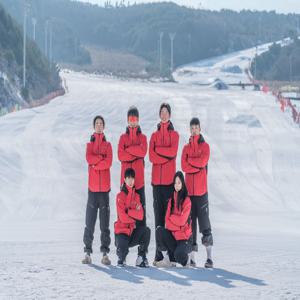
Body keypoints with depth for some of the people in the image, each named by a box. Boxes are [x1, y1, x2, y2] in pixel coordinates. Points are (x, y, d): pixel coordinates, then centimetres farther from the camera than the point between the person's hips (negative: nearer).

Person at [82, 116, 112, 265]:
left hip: (104, 186, 0)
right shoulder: (90, 144, 12)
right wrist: (101, 158, -10)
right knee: (90, 220, -3)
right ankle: (88, 252, -1)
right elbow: (89, 158, -7)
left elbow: (109, 162, -5)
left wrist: (95, 163, -9)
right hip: (92, 186, 0)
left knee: (105, 220, 0)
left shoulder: (108, 144, 12)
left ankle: (105, 253, 0)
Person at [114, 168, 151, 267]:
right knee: (123, 251, -31)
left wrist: (128, 211, -15)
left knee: (146, 230, -26)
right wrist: (134, 214, -5)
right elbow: (123, 217, -17)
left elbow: (141, 215, -3)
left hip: (133, 230, 5)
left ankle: (141, 257, -10)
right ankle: (121, 257, 10)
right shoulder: (120, 196, -8)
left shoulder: (136, 196, 9)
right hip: (122, 230, -5)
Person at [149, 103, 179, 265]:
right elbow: (151, 156, 0)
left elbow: (173, 151, -11)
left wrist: (158, 150, -4)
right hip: (157, 179, 3)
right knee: (158, 215, 2)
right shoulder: (155, 135, 14)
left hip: (169, 179, -2)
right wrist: (167, 155, -9)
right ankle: (158, 253, 2)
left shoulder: (174, 134, 8)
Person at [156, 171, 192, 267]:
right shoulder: (171, 200, 8)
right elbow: (167, 220, 2)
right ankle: (171, 259, -11)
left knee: (179, 256, -33)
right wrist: (176, 220, -14)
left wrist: (172, 218, -2)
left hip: (184, 237, -6)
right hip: (172, 234, 6)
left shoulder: (186, 200, -8)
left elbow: (182, 220, -15)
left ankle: (184, 257, 8)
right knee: (159, 231, -25)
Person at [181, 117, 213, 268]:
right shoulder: (186, 147, 14)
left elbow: (203, 161, -12)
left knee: (204, 219, -8)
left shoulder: (205, 146, 5)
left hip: (201, 189, -4)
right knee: (190, 221, 4)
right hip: (189, 188, 4)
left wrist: (190, 161, -2)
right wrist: (198, 165, -8)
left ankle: (209, 257, -9)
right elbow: (183, 166, 0)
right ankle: (192, 257, 6)